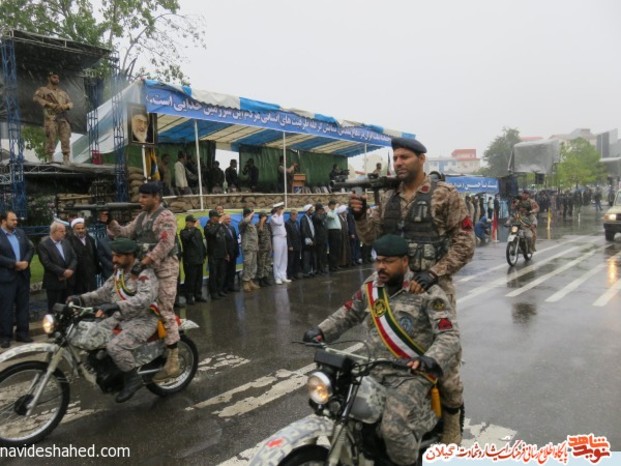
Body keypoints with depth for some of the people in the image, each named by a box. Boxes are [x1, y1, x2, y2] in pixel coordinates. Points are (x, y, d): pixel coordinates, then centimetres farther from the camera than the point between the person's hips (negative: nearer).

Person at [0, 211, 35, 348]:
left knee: (23, 305, 11)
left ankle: (22, 333, 20)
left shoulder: (21, 232, 10)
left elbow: (31, 248, 8)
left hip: (23, 275, 5)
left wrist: (26, 262, -8)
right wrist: (15, 264, -18)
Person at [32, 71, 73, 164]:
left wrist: (66, 106, -4)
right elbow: (36, 97, -5)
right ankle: (50, 158, -4)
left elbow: (70, 103, 19)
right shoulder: (43, 89, 10)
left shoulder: (62, 92, 26)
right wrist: (50, 104, -16)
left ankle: (66, 161, -2)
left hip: (63, 118, 4)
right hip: (51, 118, -4)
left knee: (65, 139, -3)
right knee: (51, 139, -9)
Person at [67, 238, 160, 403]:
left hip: (142, 320, -9)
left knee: (115, 346, -27)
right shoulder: (119, 271, 10)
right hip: (120, 317, 9)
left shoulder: (145, 274, -19)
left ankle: (132, 378, -4)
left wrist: (115, 306, -47)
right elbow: (104, 291, 12)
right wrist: (83, 298, -3)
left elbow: (145, 299, -36)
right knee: (91, 336, -2)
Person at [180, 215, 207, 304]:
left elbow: (202, 244, 18)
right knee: (190, 280, -3)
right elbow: (187, 237, -28)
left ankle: (198, 296, 20)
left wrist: (204, 255, 15)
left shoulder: (197, 231, 14)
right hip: (190, 260, -6)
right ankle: (189, 297, 5)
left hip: (199, 259, 6)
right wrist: (193, 228, -16)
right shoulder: (183, 232, -3)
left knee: (199, 279, 11)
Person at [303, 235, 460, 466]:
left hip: (412, 373, -6)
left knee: (394, 429, -25)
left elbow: (449, 335, -16)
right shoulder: (371, 287, 7)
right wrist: (321, 331, 6)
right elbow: (348, 313, 20)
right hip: (374, 369, 6)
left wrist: (430, 360, -34)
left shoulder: (427, 291, -10)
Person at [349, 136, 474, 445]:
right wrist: (360, 215, -8)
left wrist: (432, 274, -18)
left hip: (432, 286, -5)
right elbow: (370, 237, 11)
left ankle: (452, 419, 30)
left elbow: (464, 244, -8)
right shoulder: (388, 198, 10)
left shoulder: (445, 195, -6)